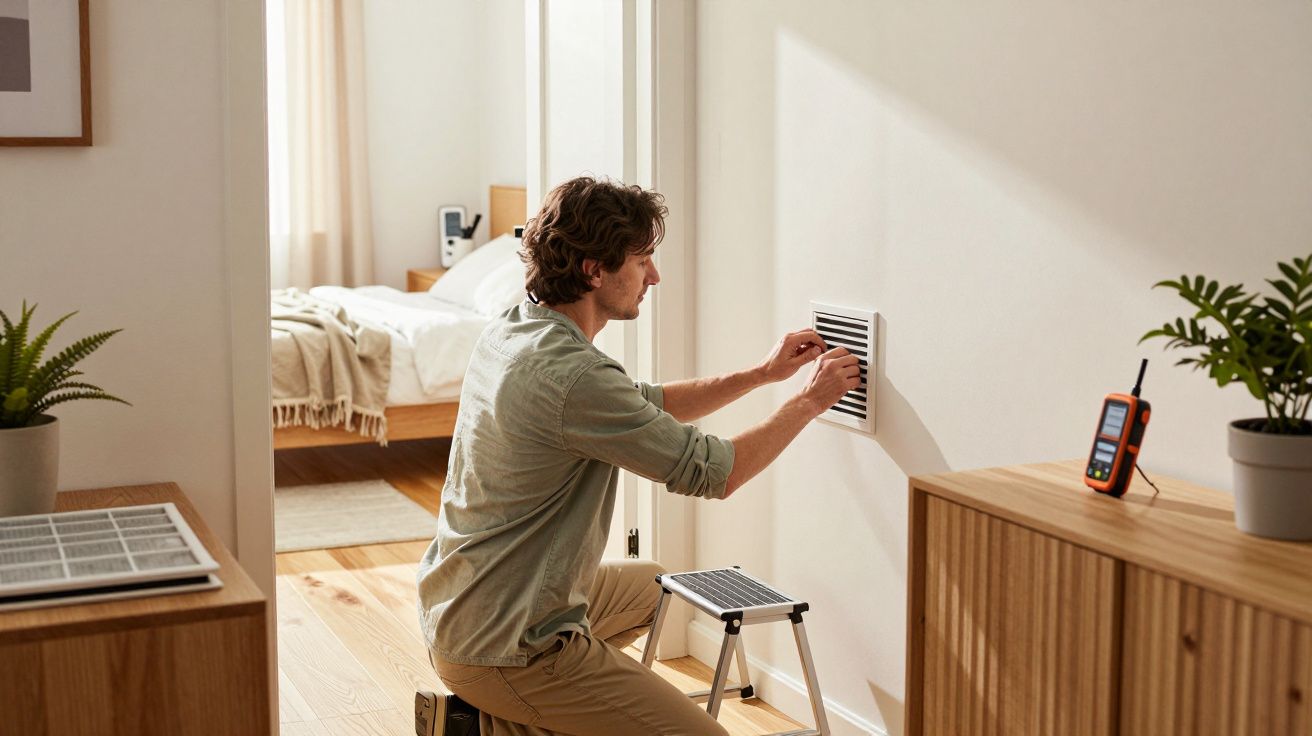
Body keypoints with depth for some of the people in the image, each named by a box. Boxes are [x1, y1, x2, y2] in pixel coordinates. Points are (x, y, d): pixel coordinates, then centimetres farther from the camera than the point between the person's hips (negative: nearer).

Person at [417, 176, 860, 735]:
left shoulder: (509, 330, 4)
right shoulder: (573, 375, -26)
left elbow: (649, 406, 16)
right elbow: (716, 473, -17)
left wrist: (761, 374, 12)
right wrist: (810, 399, -3)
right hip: (505, 651, -10)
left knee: (649, 588, 31)